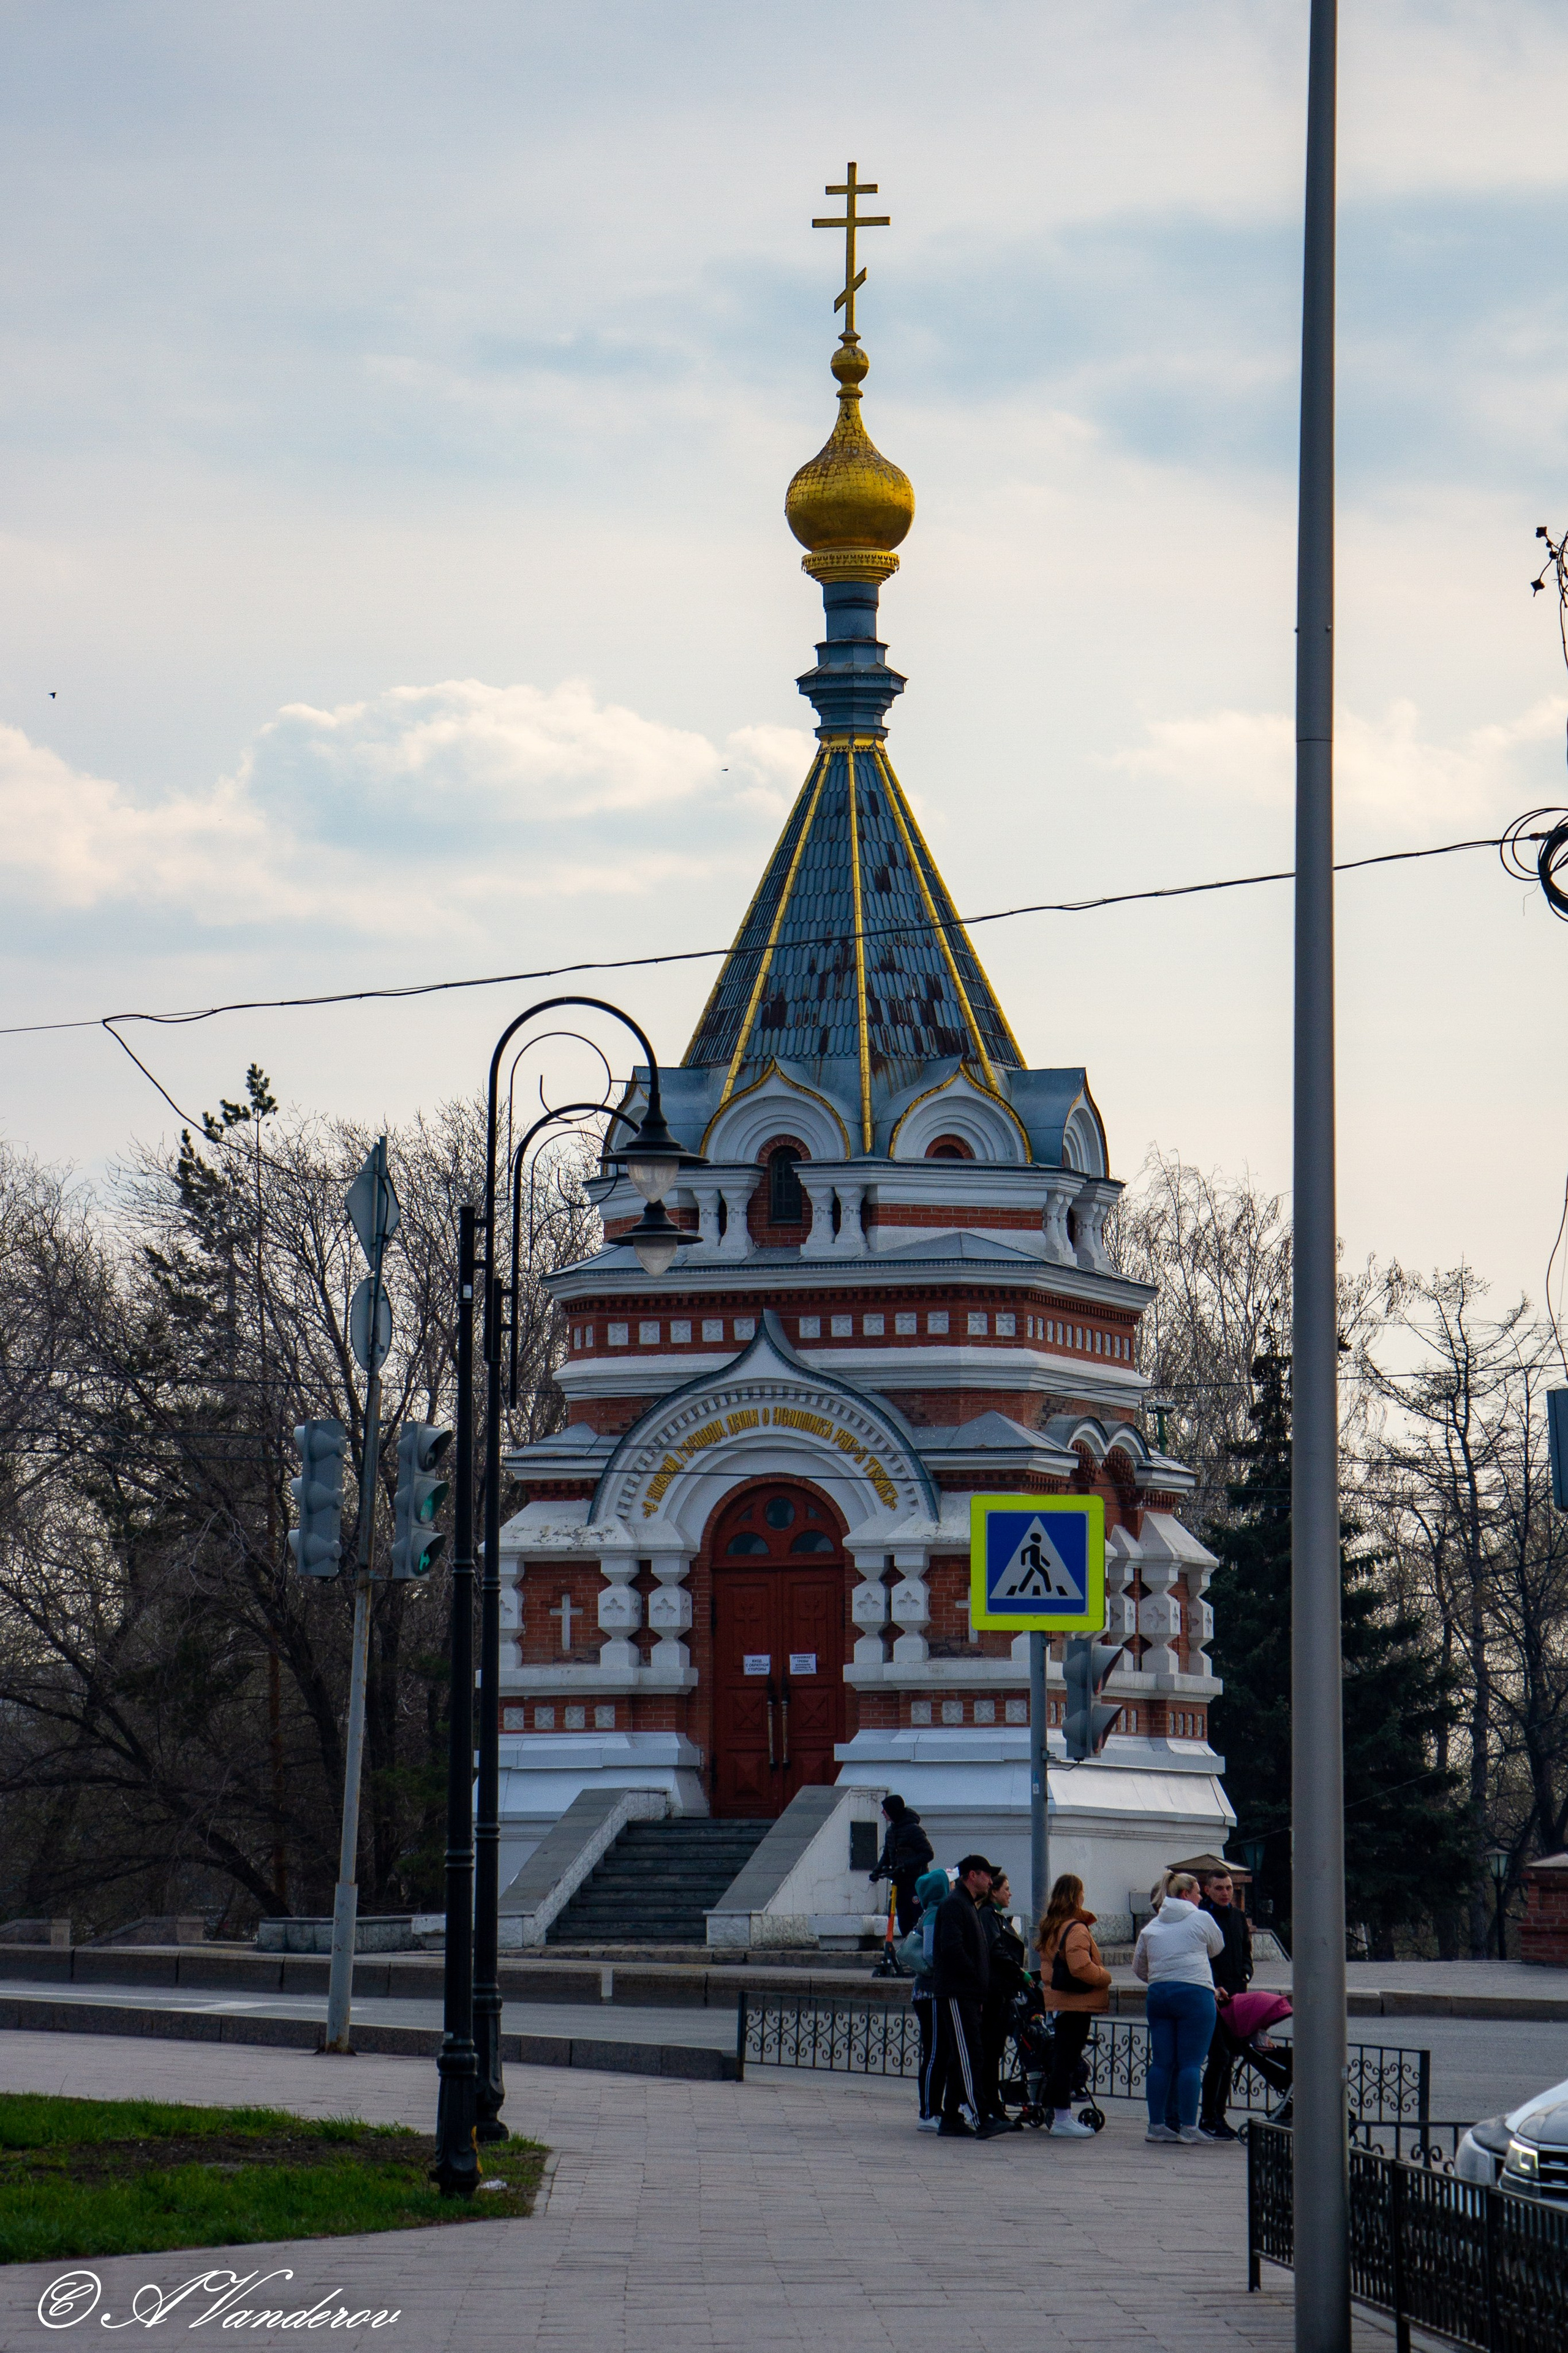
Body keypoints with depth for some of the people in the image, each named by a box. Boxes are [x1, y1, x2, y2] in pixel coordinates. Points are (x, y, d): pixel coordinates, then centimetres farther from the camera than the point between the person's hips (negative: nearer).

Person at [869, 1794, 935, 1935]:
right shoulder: (891, 1831, 11)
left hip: (916, 1882, -8)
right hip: (900, 1884, 8)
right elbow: (887, 1855, 20)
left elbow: (928, 1854, -19)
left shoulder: (913, 1830, -15)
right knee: (904, 1923, 8)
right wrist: (878, 1871, 2)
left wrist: (906, 1866, -25)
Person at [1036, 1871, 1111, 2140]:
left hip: (1057, 2000, 9)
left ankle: (1059, 2116, 21)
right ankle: (1062, 2120, -7)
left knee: (1061, 2060, 15)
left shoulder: (1049, 1927, 13)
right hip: (1077, 2002, -9)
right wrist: (1105, 1976, -10)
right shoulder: (1076, 1929, -16)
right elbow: (1081, 1967, -23)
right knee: (1067, 2060, -8)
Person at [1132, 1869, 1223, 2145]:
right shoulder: (1201, 1919, 1)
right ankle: (1188, 2127, -7)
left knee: (1161, 2062, 8)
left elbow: (1138, 1968, 19)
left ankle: (1156, 2125, 8)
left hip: (1158, 1995, 5)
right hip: (1195, 1994, -5)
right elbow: (1217, 1948, 15)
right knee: (1191, 2062, -4)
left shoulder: (1151, 1927, 15)